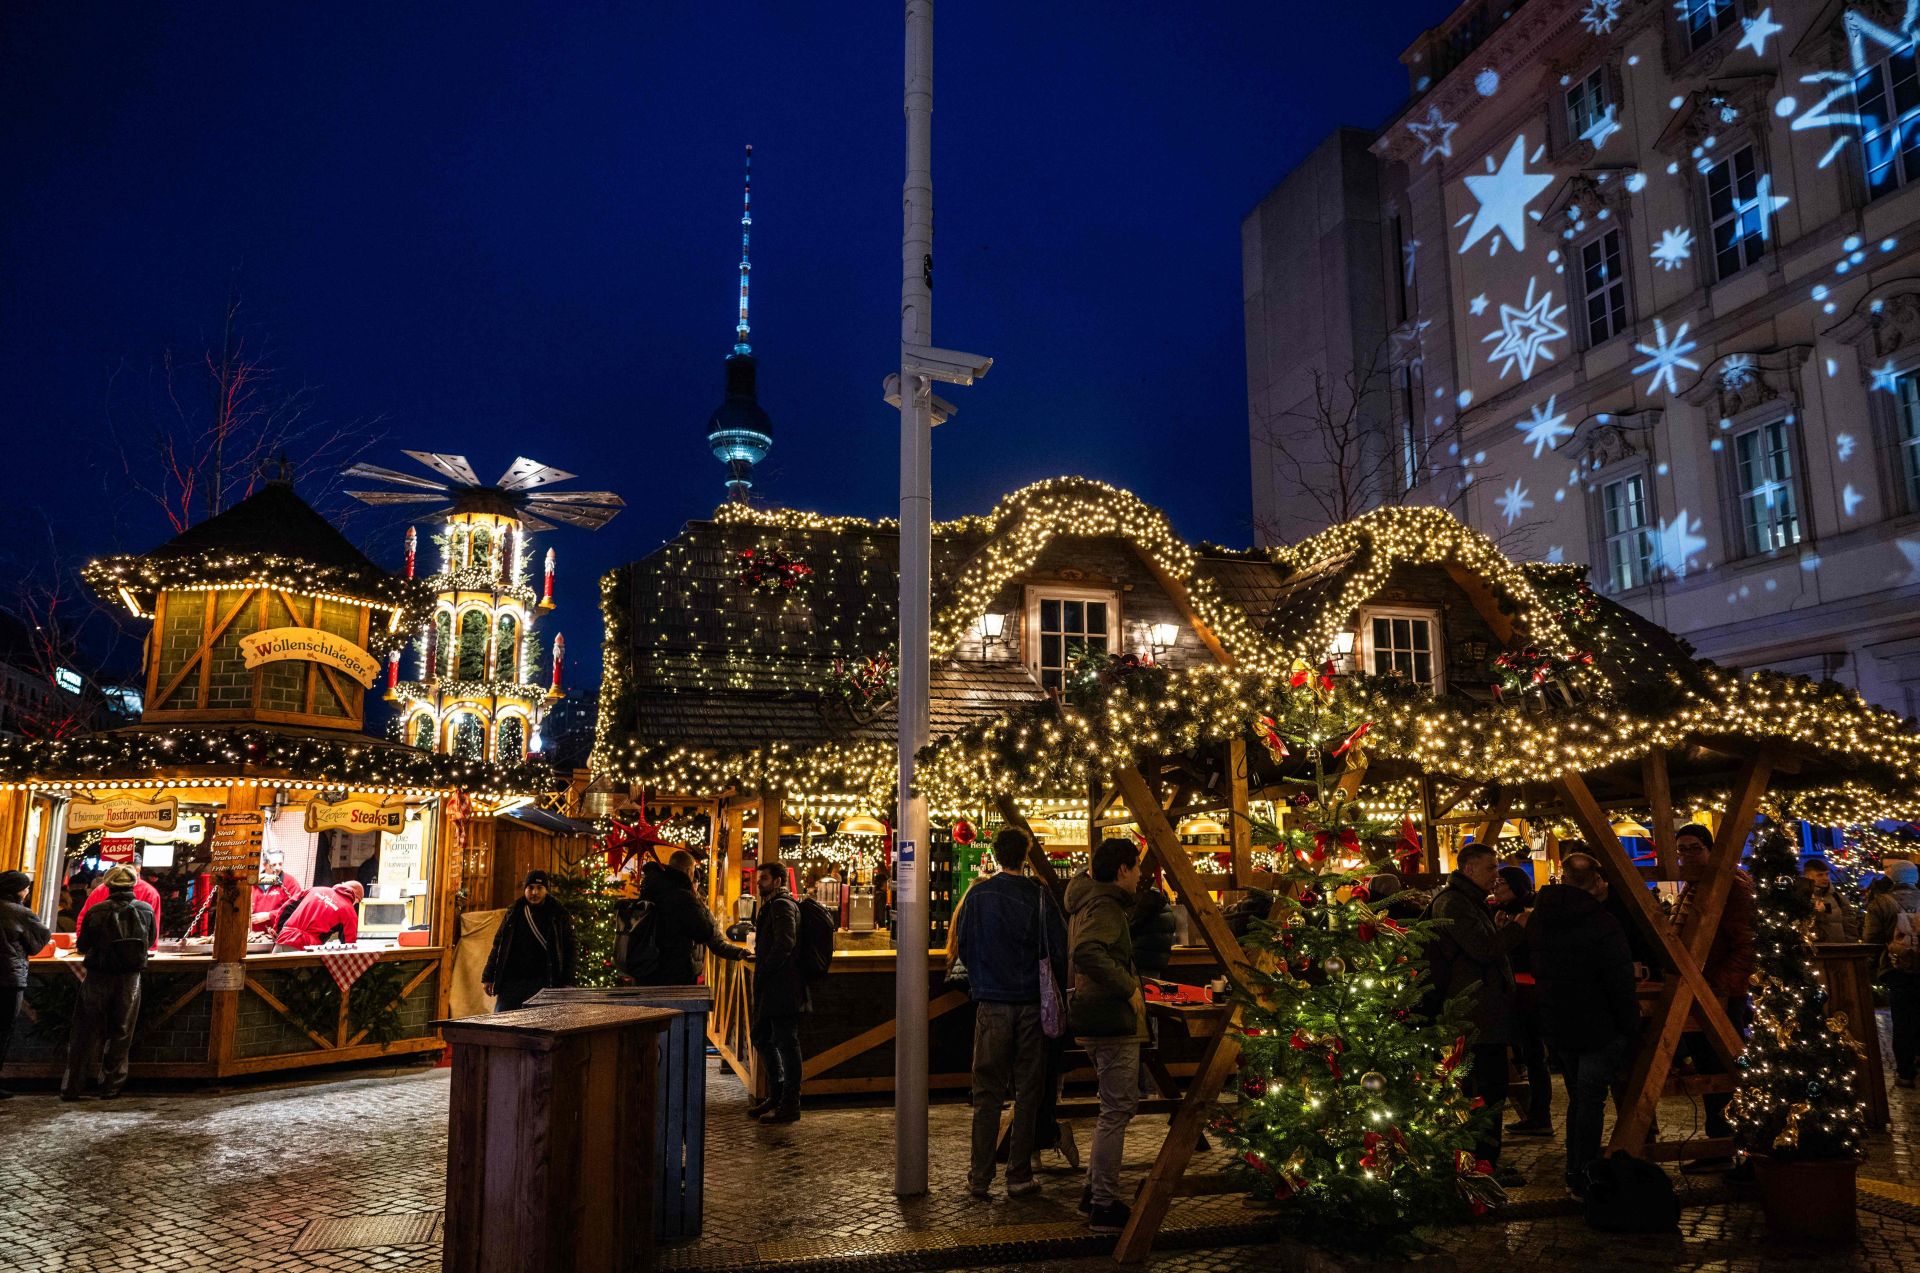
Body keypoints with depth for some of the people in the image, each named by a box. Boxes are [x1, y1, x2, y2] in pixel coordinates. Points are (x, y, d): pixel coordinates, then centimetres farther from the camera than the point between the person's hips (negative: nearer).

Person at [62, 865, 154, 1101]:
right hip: (129, 980, 1)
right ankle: (111, 1086, 12)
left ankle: (72, 1087, 11)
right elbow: (150, 942, 9)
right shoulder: (146, 910, -3)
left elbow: (82, 946, 0)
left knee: (87, 1033, 9)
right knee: (120, 1033, 10)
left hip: (98, 978, -1)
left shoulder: (96, 912, -9)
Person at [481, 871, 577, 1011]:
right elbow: (498, 945, 14)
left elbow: (568, 950, 1)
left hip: (542, 984, -3)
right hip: (511, 982, 3)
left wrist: (567, 983, -7)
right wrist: (488, 977, 9)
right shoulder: (514, 913, 10)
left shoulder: (558, 915, 2)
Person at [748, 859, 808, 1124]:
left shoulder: (783, 905, -12)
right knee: (762, 1039, 17)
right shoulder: (771, 905, 20)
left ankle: (790, 1105, 4)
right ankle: (776, 1097, 28)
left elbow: (784, 943, -23)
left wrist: (764, 970, -16)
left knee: (786, 1043, -3)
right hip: (771, 989, 11)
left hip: (783, 989, -11)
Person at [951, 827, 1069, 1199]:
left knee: (987, 1092, 7)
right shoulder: (1039, 895, -6)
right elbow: (1061, 945, -6)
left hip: (992, 1004, 0)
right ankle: (1019, 1176, 11)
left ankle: (980, 1177, 9)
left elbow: (962, 946, 1)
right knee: (1028, 1091, 8)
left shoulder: (979, 894, -4)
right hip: (1032, 1003, 0)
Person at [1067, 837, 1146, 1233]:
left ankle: (1095, 1189, 27)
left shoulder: (1087, 900, 14)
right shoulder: (1105, 906, -16)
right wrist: (1129, 987, -26)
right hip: (1112, 1021, -10)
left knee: (1121, 1104, 21)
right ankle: (1105, 1206, 4)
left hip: (1096, 1020, 10)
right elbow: (1087, 954, -34)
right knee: (1116, 1110, -3)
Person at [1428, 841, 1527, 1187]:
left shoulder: (1470, 900, 20)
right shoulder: (1453, 902, -14)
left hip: (1485, 1013, 11)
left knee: (1487, 1090, 16)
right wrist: (1517, 926, -13)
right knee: (1489, 1093, -7)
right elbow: (1482, 948, -22)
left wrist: (1499, 930, 8)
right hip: (1479, 1013, -11)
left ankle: (1485, 1162, 24)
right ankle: (1486, 1166, -1)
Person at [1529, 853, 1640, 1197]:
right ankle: (1583, 1179, 4)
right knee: (1591, 1099, 0)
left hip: (1555, 1024, 7)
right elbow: (1620, 979, -18)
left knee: (1578, 1096, 18)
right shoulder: (1600, 921, -18)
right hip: (1598, 1026, -6)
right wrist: (1630, 1025, -9)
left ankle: (1574, 1174, 26)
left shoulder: (1538, 920, 4)